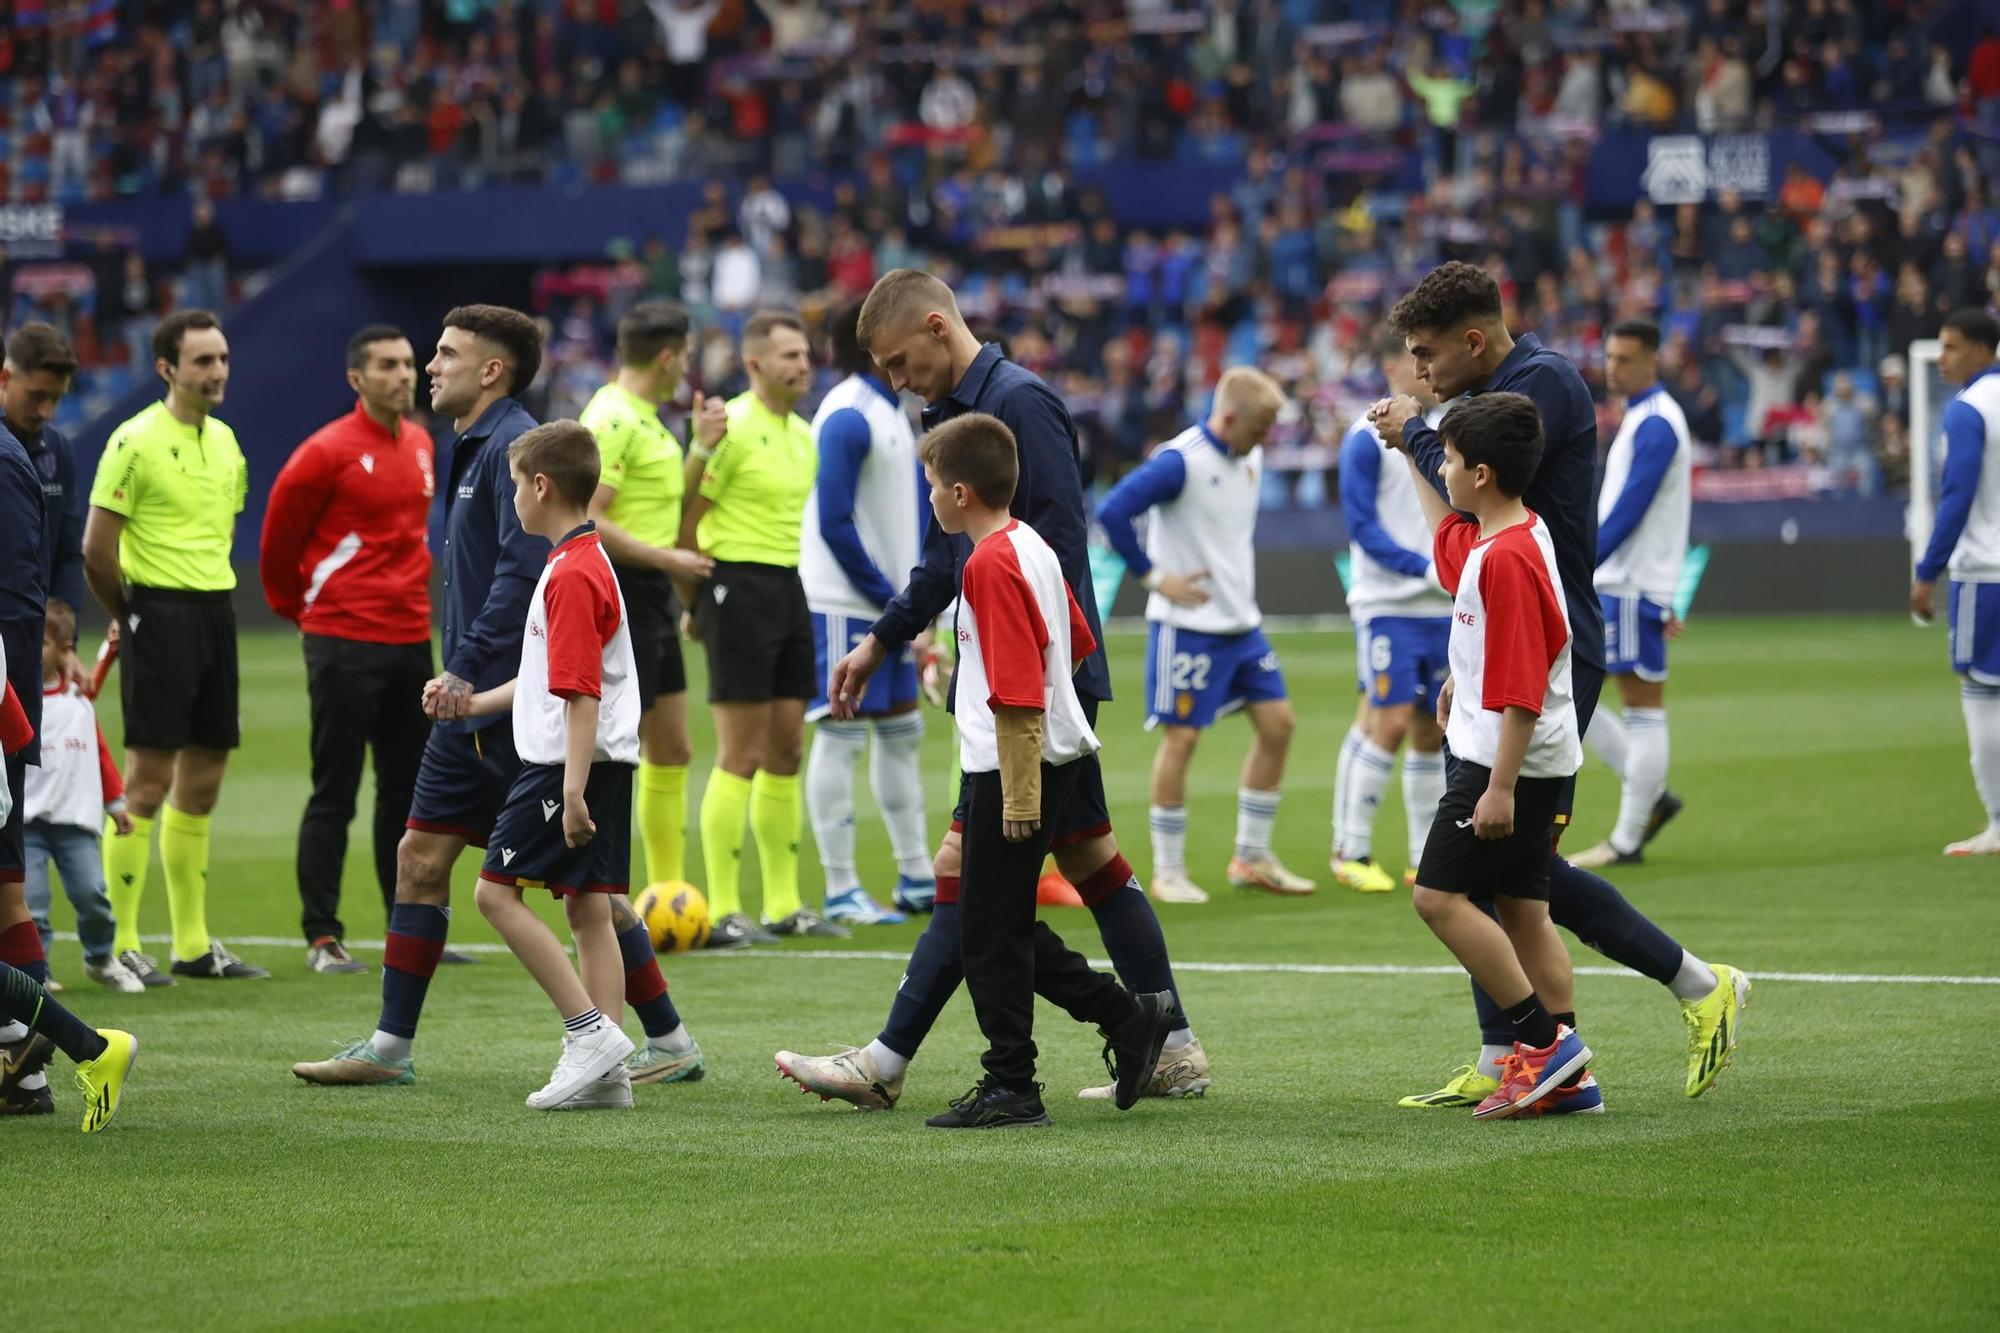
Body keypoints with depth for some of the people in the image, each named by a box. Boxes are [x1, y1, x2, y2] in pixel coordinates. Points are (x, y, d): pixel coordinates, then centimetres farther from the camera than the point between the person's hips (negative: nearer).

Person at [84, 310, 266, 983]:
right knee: (148, 780, -8)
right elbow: (97, 549, -11)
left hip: (215, 616, 8)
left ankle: (194, 945, 16)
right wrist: (132, 615, 1)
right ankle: (119, 944, -4)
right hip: (159, 618, -8)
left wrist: (208, 593, 17)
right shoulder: (136, 441, -11)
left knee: (201, 783, 10)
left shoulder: (224, 440, 13)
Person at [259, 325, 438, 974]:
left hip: (410, 638, 7)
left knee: (407, 790, 10)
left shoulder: (421, 445, 10)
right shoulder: (328, 452, -11)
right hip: (344, 644, -7)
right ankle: (322, 938, 0)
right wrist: (298, 609, 9)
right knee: (334, 794, -4)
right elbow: (279, 535, -2)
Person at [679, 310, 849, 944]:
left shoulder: (802, 433, 14)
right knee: (741, 756, -7)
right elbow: (687, 519, -11)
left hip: (791, 591, 9)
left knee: (786, 752, 11)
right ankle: (722, 913, -4)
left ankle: (785, 906, 17)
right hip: (740, 587, -9)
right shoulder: (732, 428, -12)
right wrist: (694, 601, -8)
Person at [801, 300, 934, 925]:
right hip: (845, 607, -9)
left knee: (902, 733, 13)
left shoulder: (892, 413, 14)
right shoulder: (848, 417, -15)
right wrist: (892, 601, -14)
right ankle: (841, 892, -2)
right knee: (841, 736, -5)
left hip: (887, 607, 9)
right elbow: (834, 522, -19)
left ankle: (917, 879, 22)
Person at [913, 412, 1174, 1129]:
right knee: (1004, 923, 16)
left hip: (1012, 766, -10)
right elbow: (1078, 642, 22)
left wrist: (1020, 795, -23)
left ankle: (1011, 1087, 5)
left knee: (991, 930, -1)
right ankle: (1127, 1017, 17)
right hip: (1055, 753, 10)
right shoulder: (1032, 546, 11)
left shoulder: (991, 564, -19)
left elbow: (1016, 694, -23)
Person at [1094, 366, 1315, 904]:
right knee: (1181, 737, -4)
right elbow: (1112, 512, -24)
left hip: (1241, 622, 8)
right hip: (1188, 624, -8)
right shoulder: (1180, 462, -18)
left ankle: (1252, 858, 16)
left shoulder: (1251, 459, 8)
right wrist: (1152, 575, -19)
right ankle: (1168, 872, 5)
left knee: (1277, 723, 6)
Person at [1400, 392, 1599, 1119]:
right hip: (1532, 761, 11)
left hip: (1509, 759, -11)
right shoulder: (1484, 540, 9)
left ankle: (1544, 1038, -10)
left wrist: (1500, 786, -26)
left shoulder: (1507, 557, -21)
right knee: (1522, 910, 10)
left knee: (1440, 895, -9)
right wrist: (1407, 452, 42)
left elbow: (1523, 690, -25)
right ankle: (1566, 1076, 10)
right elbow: (1446, 538, 37)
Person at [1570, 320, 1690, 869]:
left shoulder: (1655, 425, -13)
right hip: (1611, 586, 10)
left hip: (1633, 588, -10)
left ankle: (1627, 841, 0)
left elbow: (1629, 509, -20)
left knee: (1643, 712, -4)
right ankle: (1650, 797, 13)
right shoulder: (1641, 418, 18)